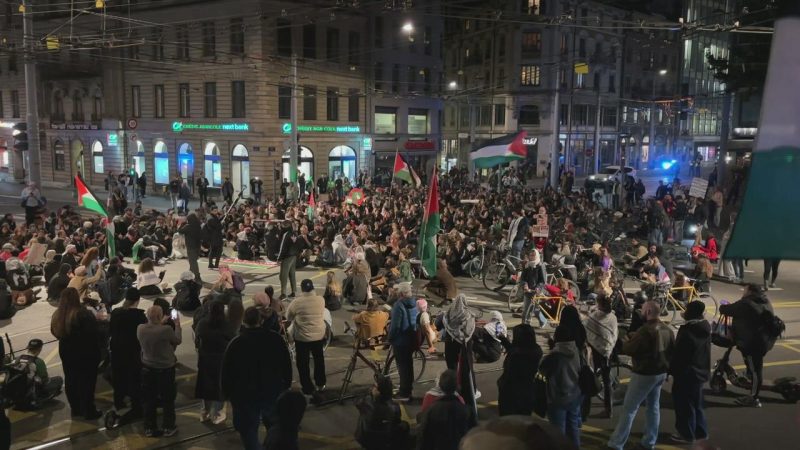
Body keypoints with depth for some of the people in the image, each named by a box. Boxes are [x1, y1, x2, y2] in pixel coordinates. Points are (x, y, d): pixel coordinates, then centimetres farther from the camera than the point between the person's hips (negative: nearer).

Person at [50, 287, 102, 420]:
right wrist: (97, 353, -9)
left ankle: (75, 408, 28)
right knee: (86, 381, 4)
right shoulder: (83, 314, -24)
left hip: (66, 352, 6)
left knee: (70, 380, 17)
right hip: (85, 353, -6)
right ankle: (89, 411, 12)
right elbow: (93, 334, -21)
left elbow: (55, 332, 11)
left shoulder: (57, 315, -3)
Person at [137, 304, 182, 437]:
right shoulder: (166, 329, -28)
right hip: (165, 369, -4)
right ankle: (168, 428, 22)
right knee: (168, 399, 13)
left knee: (149, 399, 17)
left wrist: (161, 323, 14)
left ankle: (149, 428, 26)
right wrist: (177, 325, 4)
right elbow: (178, 341, -9)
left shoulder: (140, 328, -14)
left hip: (147, 368, 4)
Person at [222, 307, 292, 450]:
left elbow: (226, 372, -7)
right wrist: (286, 386, 13)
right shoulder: (276, 338, -9)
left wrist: (228, 394, 8)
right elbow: (287, 366, 0)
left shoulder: (235, 344, -13)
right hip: (273, 392, 2)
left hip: (245, 395, -2)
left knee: (249, 431, 12)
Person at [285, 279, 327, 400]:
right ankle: (320, 384, 36)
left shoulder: (297, 302, -17)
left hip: (302, 337, -4)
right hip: (319, 335, 4)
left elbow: (288, 317, -2)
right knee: (319, 359, 24)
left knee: (303, 363, 11)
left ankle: (309, 389, 13)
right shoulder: (321, 300, -8)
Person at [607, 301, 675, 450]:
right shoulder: (667, 330, 5)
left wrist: (626, 340, 0)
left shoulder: (645, 330, -23)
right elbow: (672, 351, 16)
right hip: (661, 373, 8)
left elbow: (629, 349, -19)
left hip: (645, 374, -8)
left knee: (629, 408, -3)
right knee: (654, 406, 17)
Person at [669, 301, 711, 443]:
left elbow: (678, 353, -21)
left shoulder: (687, 331, -24)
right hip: (701, 371, 9)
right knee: (696, 403, 20)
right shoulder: (705, 328, 3)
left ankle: (687, 434, 12)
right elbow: (704, 352, 14)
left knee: (684, 404, 4)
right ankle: (701, 431, 30)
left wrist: (671, 370, -10)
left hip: (686, 373, -9)